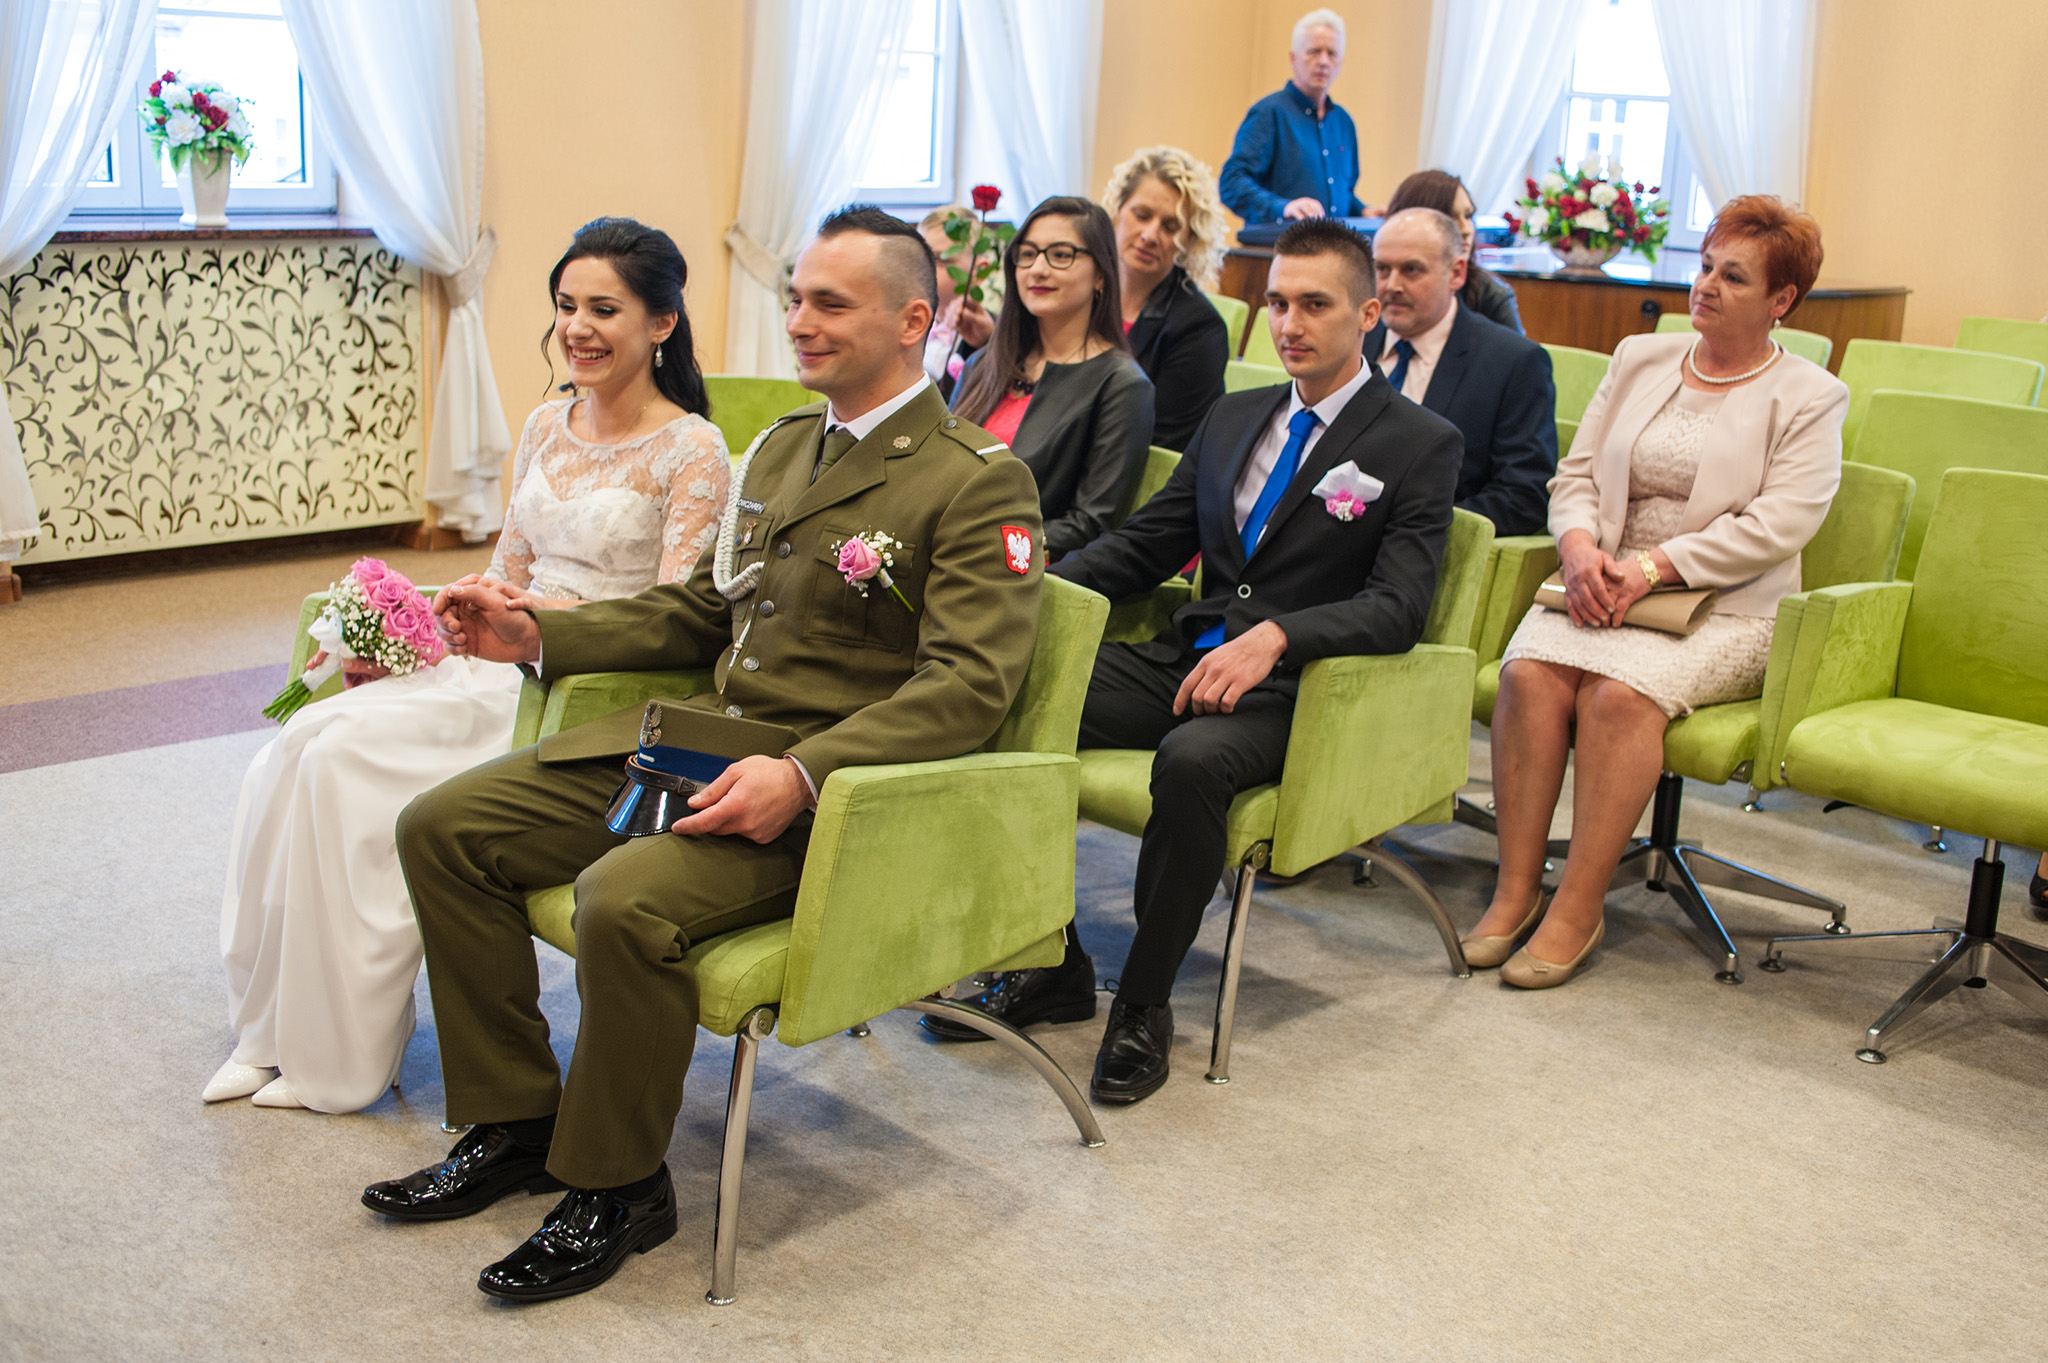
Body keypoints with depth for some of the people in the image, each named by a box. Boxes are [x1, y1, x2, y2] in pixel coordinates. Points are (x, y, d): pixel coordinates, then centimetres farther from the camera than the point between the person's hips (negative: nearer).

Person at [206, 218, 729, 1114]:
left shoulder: (691, 450, -8)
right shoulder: (547, 428, 14)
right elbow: (506, 578, 17)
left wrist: (548, 615, -25)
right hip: (506, 669, 7)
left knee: (350, 757, -23)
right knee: (302, 743, -16)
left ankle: (341, 1056, -8)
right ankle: (276, 1029, -4)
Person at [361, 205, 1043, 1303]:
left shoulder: (977, 482, -9)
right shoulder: (780, 446, 18)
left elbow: (969, 685, -18)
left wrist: (801, 775, -30)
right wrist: (540, 637, 12)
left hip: (833, 784, -8)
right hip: (696, 736, 8)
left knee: (624, 901, -32)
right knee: (440, 827, -2)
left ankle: (616, 1186, -6)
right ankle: (514, 1124, 9)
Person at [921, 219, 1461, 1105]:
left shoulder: (1420, 445, 0)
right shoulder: (1232, 418, 19)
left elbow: (1399, 606, -12)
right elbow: (1145, 543, 18)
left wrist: (1274, 637, -29)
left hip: (1289, 693, -6)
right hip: (1183, 659, 6)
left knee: (1192, 759, -38)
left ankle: (1144, 1006, -17)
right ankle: (1052, 966, -4)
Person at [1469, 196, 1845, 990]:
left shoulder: (1809, 399, 3)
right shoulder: (1640, 360, 18)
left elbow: (1775, 527, -9)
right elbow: (1577, 473, 14)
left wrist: (1650, 569, -18)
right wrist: (1581, 546, -8)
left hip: (1726, 610, -3)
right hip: (1603, 586, 4)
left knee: (1620, 689, -33)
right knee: (1529, 670, -28)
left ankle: (1579, 908, -23)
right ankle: (1515, 889, -21)